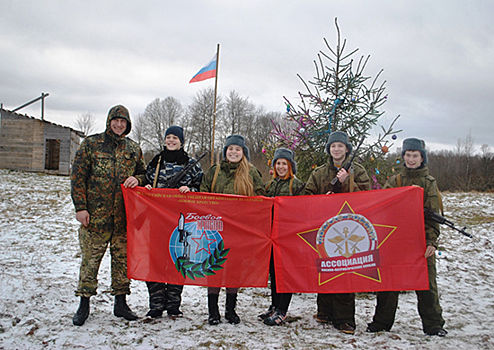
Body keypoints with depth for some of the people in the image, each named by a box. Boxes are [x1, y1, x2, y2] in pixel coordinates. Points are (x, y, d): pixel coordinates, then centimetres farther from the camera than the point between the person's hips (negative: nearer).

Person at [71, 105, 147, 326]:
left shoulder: (133, 149, 11)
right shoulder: (91, 144, 2)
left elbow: (144, 173, 22)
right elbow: (77, 176, 0)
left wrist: (136, 179, -3)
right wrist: (80, 207, -7)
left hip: (124, 216, 3)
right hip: (96, 214, -3)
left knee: (123, 258, 8)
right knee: (90, 258, 1)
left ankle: (120, 302, 21)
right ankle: (84, 304, 15)